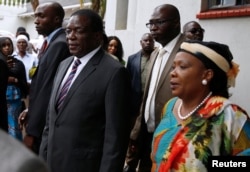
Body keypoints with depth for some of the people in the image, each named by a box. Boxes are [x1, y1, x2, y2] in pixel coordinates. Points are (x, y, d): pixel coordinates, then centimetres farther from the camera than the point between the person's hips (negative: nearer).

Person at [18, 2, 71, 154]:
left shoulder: (59, 44, -20)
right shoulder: (54, 42, 11)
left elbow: (49, 90, -23)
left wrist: (32, 131, -20)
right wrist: (31, 110, 8)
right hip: (43, 121, 9)